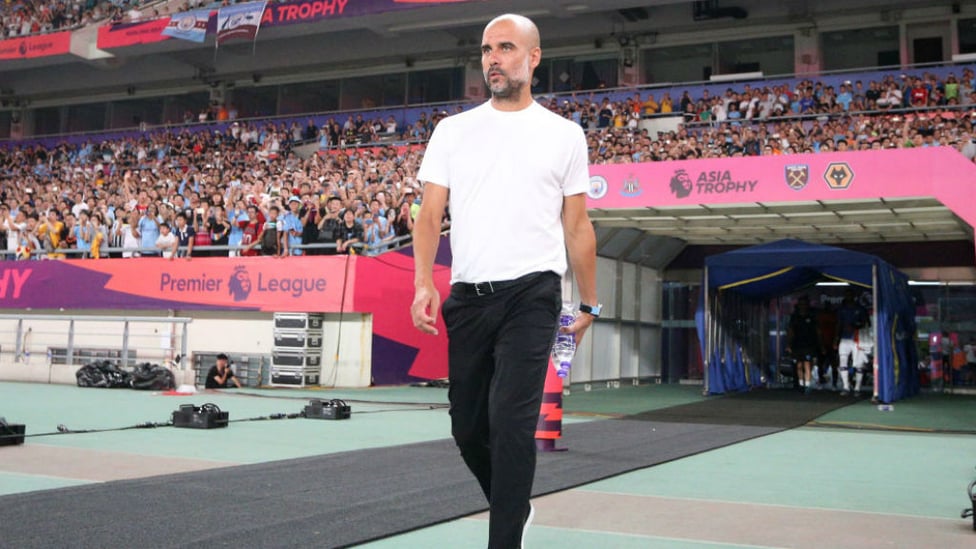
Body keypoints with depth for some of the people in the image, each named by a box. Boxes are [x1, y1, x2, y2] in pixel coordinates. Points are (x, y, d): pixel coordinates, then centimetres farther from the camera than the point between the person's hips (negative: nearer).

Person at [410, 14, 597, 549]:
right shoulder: (453, 130, 10)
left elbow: (577, 226, 11)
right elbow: (430, 213, 4)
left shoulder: (564, 134, 7)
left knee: (510, 421, -14)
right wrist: (424, 282, -11)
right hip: (467, 297, 3)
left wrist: (588, 304, 10)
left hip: (531, 294, -3)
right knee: (467, 426, 9)